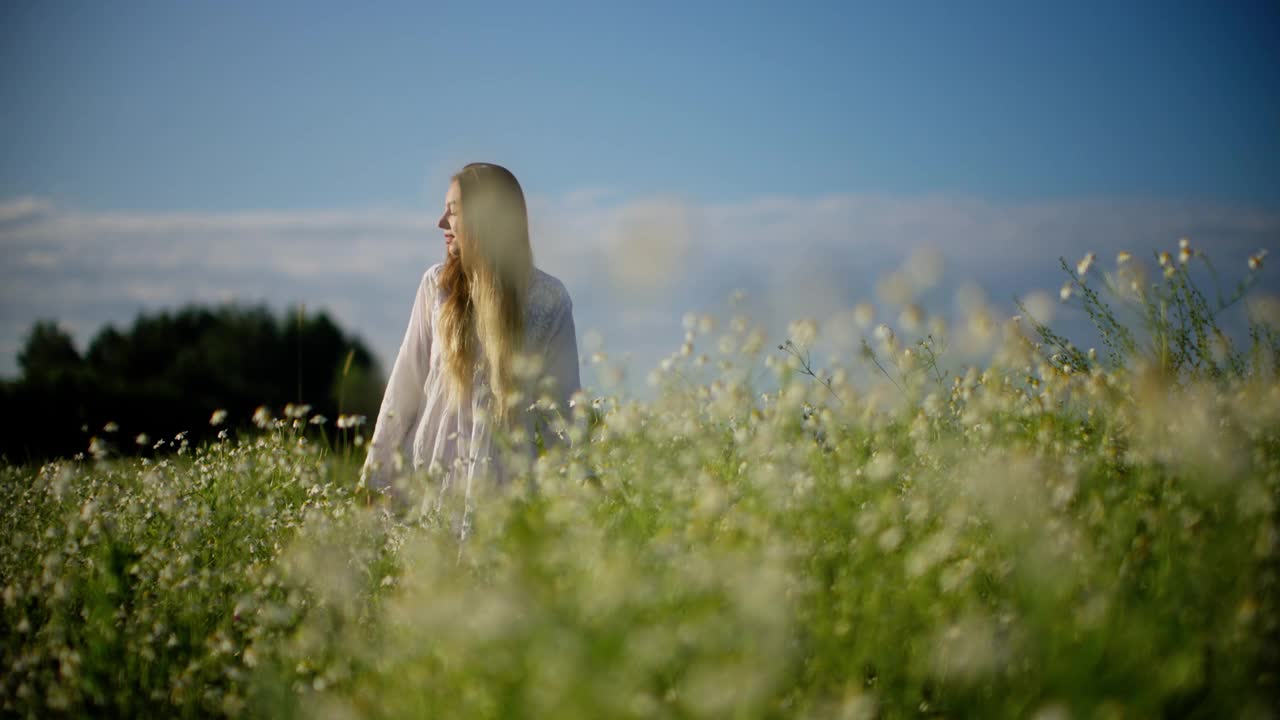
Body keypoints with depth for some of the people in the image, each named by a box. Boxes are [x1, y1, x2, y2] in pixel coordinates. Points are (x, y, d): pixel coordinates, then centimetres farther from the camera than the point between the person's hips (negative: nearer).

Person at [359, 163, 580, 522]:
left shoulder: (548, 299, -1)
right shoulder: (437, 285, 3)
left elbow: (559, 402, 4)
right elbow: (406, 385, 6)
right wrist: (377, 475, 6)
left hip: (505, 485, -1)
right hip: (429, 476, 1)